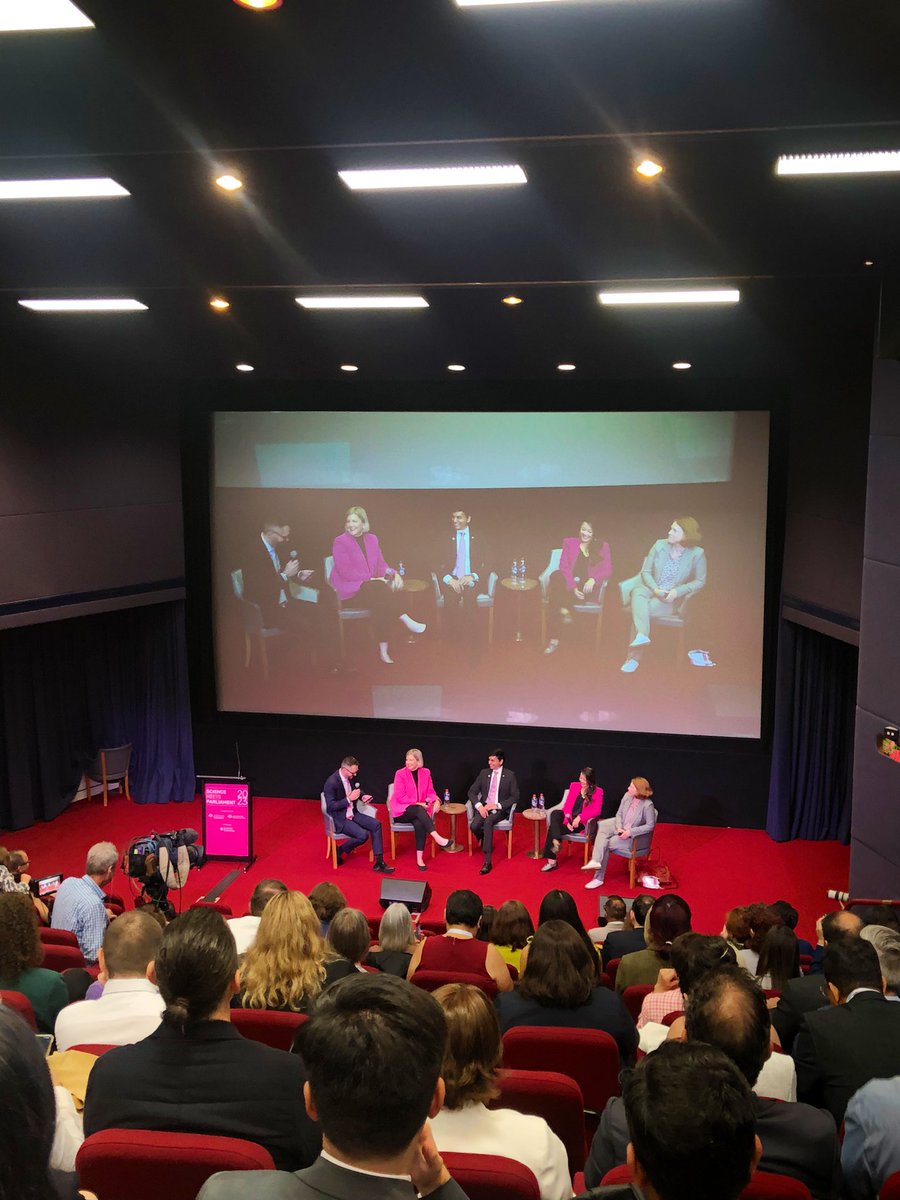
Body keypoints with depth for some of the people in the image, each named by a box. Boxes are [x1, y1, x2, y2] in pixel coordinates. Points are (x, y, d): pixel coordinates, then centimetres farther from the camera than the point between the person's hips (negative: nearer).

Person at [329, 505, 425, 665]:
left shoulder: (371, 539, 14)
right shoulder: (340, 542, -4)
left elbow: (381, 564, 12)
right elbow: (346, 571, -13)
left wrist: (393, 573, -11)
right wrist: (372, 578, -20)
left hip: (370, 587, 5)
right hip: (350, 589, -5)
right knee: (382, 590, -32)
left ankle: (383, 649, -24)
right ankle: (405, 619, -21)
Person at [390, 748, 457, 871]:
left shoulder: (425, 772, 6)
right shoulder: (400, 774, -6)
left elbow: (430, 792, 9)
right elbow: (400, 797, -10)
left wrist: (436, 800, -13)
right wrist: (417, 803, -16)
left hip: (419, 810, 3)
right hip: (402, 810, -3)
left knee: (420, 824, -31)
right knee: (419, 810, -36)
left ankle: (419, 859, -30)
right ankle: (437, 838, -45)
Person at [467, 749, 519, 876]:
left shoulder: (509, 775, 1)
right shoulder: (484, 773, 9)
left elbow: (514, 797, -2)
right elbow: (472, 792, 8)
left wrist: (497, 805, -14)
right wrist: (479, 806, -11)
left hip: (500, 809, -3)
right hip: (484, 807, 3)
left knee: (488, 822, -36)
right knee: (474, 826, -29)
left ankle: (487, 862, -36)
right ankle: (484, 840, 10)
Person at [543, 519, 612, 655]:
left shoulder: (602, 547, 17)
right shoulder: (569, 543, 17)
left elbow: (607, 570, 5)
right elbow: (564, 567, 4)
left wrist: (593, 579, -17)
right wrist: (573, 587, -13)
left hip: (587, 588, -1)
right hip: (568, 586, 2)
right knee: (556, 575, -36)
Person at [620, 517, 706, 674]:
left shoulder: (697, 554, -6)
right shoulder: (660, 545, 2)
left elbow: (700, 581, 0)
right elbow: (645, 571, 6)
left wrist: (677, 591, -13)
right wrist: (655, 589, -12)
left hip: (671, 598, -2)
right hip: (651, 589, 3)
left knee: (647, 608, -30)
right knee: (637, 592, -34)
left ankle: (634, 657, -24)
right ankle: (641, 635, -47)